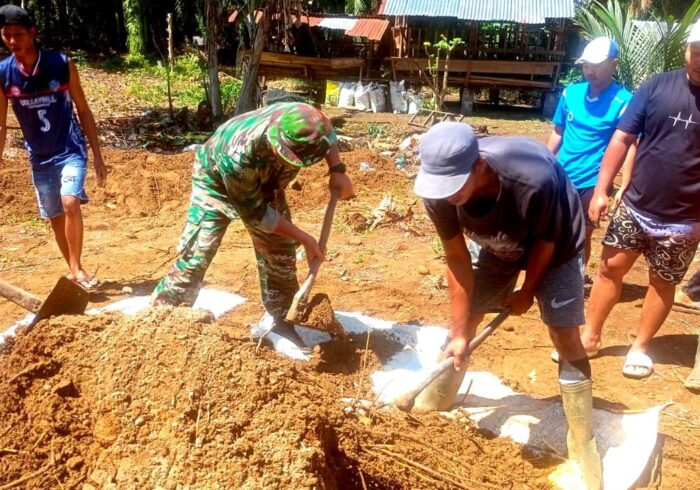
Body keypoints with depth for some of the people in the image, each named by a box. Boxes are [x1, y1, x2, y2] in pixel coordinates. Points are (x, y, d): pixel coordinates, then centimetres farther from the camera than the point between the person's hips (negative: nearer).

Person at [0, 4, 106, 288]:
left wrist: (97, 156, -2)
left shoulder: (62, 64, -10)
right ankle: (73, 270, 26)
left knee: (70, 203, -24)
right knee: (55, 217, 10)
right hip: (40, 158, 3)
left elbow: (83, 111, -2)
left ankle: (76, 268, -9)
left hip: (71, 150, -3)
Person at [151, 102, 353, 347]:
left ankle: (283, 322, 18)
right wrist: (304, 238, -26)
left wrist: (337, 170, -22)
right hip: (217, 182, -5)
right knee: (196, 255, -11)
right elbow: (256, 213, -30)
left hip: (265, 183, 5)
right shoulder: (237, 157, -46)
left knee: (281, 253, 3)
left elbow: (328, 134, -6)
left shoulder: (299, 120, -34)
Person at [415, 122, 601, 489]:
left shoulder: (535, 179, -44)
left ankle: (582, 443, 6)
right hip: (494, 244, 4)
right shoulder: (438, 191, -32)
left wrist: (527, 292, -7)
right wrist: (459, 333, -15)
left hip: (554, 245, -3)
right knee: (465, 319, 6)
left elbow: (544, 241, -23)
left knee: (564, 336, -8)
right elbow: (457, 259, -19)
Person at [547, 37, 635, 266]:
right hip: (561, 177, 5)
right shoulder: (570, 92, 1)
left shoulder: (623, 101, -13)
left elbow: (629, 147, -14)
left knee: (581, 236, 9)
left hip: (591, 182, -4)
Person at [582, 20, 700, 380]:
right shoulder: (657, 86, -3)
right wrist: (601, 190, -6)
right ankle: (589, 337, 23)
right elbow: (622, 139, -1)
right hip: (634, 205, 1)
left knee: (662, 283, 12)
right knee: (610, 268, 7)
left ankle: (640, 347, 29)